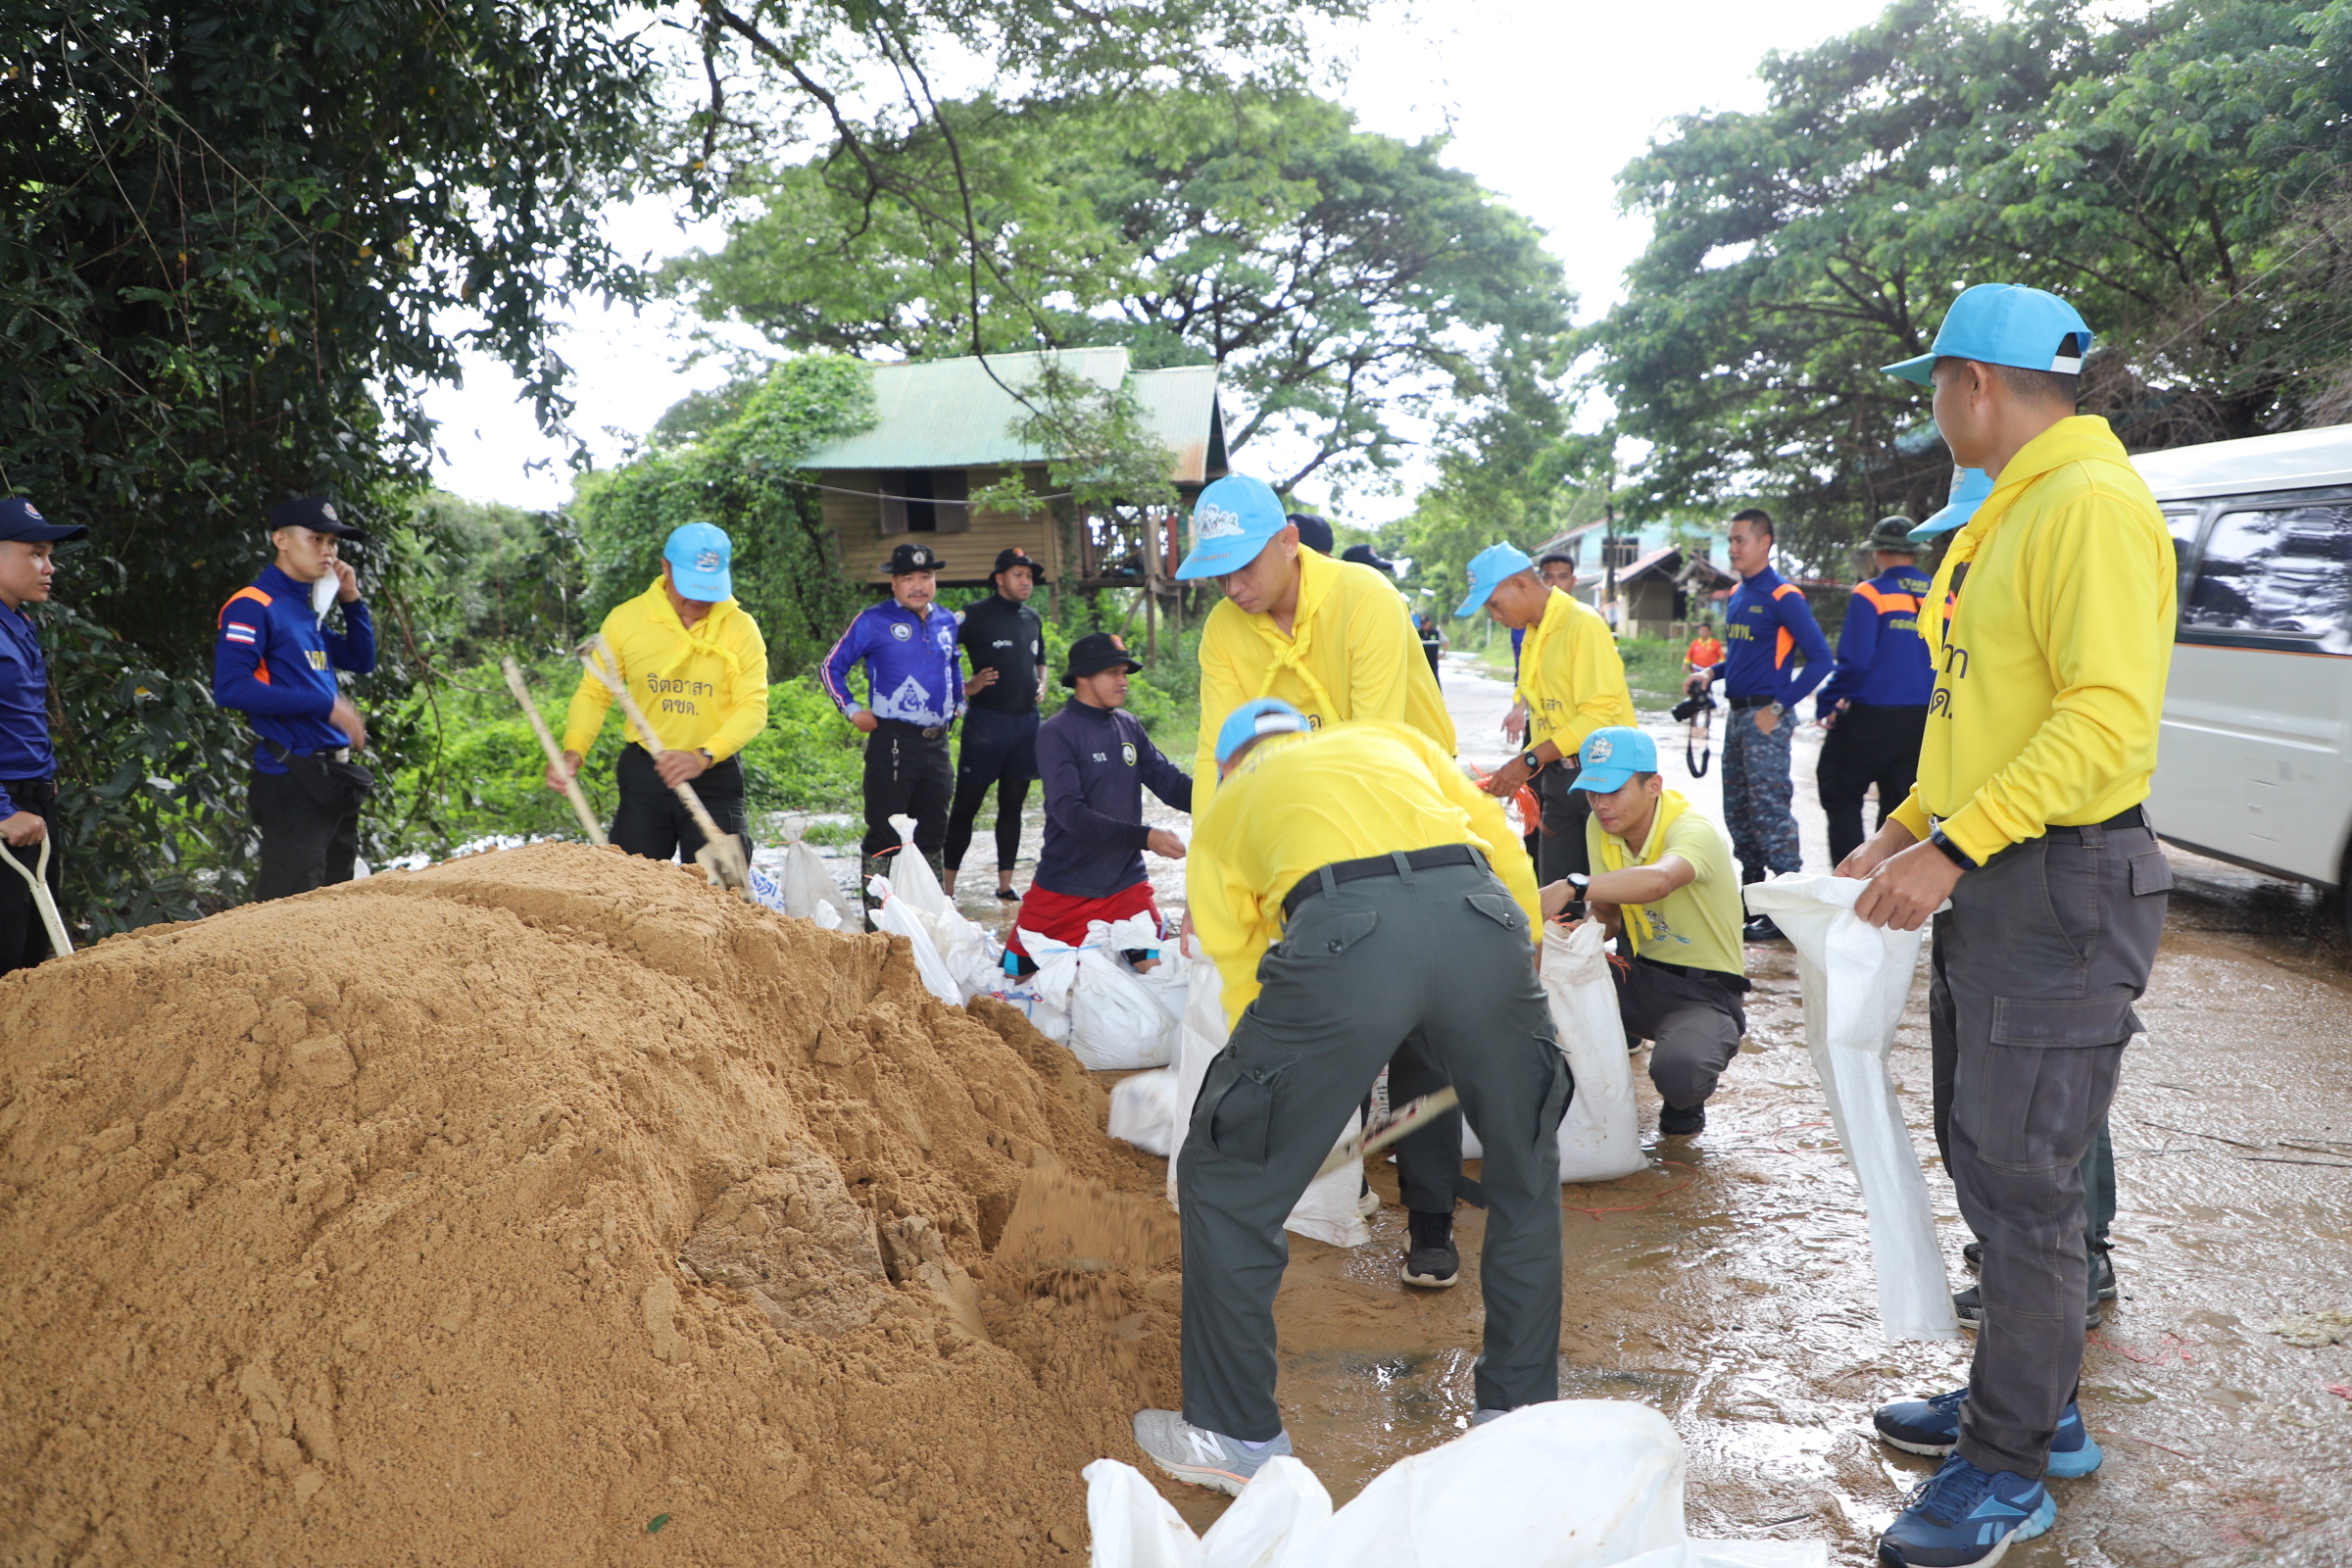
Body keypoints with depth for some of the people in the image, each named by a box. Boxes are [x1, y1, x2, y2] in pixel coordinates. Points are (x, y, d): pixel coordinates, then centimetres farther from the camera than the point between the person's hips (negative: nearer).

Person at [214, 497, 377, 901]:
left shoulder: (308, 610, 16)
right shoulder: (251, 607, -9)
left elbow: (361, 661, 26)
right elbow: (230, 687, -20)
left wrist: (351, 600, 11)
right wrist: (326, 705, -21)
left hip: (334, 778, 9)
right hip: (293, 780, -9)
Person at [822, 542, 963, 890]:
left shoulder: (947, 622, 13)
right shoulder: (874, 621, -3)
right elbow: (833, 666, 3)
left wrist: (959, 703, 22)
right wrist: (852, 710, -3)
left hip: (937, 741, 6)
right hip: (893, 740, -5)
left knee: (933, 832, 13)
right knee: (885, 834, -4)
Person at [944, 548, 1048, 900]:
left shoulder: (1032, 619, 13)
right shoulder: (976, 615, -7)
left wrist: (1041, 684, 10)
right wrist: (965, 687, -14)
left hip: (1026, 721, 6)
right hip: (986, 721, -6)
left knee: (1012, 805, 12)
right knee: (966, 804, -3)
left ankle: (1006, 884, 20)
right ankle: (946, 887, 1)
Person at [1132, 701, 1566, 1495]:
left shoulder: (1224, 811, 32)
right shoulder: (1392, 738, 38)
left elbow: (1243, 978, 28)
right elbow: (1504, 850, 25)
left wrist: (1290, 1108, 41)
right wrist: (1515, 973, 36)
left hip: (1344, 932, -3)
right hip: (1481, 920, 3)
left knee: (1226, 1181, 16)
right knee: (1527, 1172, 27)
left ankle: (1237, 1436, 25)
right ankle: (1518, 1411, 37)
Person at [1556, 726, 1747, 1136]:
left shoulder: (1695, 829, -23)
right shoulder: (1599, 827, -1)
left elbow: (1658, 880, -47)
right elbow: (1608, 916, 5)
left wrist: (1571, 888, -49)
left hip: (1704, 990, -5)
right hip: (1638, 974, 5)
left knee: (1677, 1070, -36)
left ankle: (1685, 1103, 4)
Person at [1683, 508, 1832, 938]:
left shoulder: (1783, 597, -12)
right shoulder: (1737, 596, 13)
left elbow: (1820, 659, -15)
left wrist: (1779, 708, -18)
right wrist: (1711, 672, 7)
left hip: (1766, 717, -9)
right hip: (1737, 715, 9)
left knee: (1770, 813, -8)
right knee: (1737, 812, 13)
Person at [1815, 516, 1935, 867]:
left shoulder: (1870, 595, -10)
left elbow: (1854, 663, -15)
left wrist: (1827, 704, -3)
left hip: (1872, 717, -5)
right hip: (1924, 721, 5)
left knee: (1839, 793, 9)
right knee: (1899, 806, 13)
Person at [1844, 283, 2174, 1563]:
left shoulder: (2093, 505, -15)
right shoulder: (2006, 516, 17)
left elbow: (2109, 716, -24)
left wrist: (1954, 847, -26)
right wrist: (1910, 826, 16)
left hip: (2059, 890, -10)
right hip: (1987, 882, 10)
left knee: (2025, 1181, -2)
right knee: (1983, 1157, 18)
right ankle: (2032, 1405, 33)